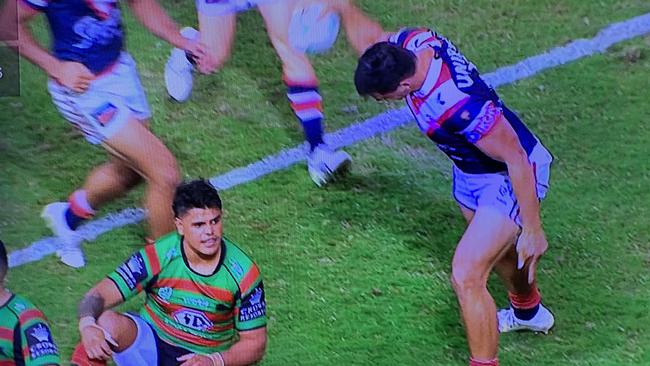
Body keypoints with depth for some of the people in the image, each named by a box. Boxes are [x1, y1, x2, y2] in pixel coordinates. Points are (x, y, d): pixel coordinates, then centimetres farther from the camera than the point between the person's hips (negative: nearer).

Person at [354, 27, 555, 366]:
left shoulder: (461, 104, -44)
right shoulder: (411, 41, -23)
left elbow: (516, 158, -32)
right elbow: (377, 39, 8)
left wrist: (532, 230, -25)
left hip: (510, 178, -9)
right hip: (472, 170, 9)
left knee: (466, 276, -16)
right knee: (496, 244, 33)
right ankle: (528, 311, 64)